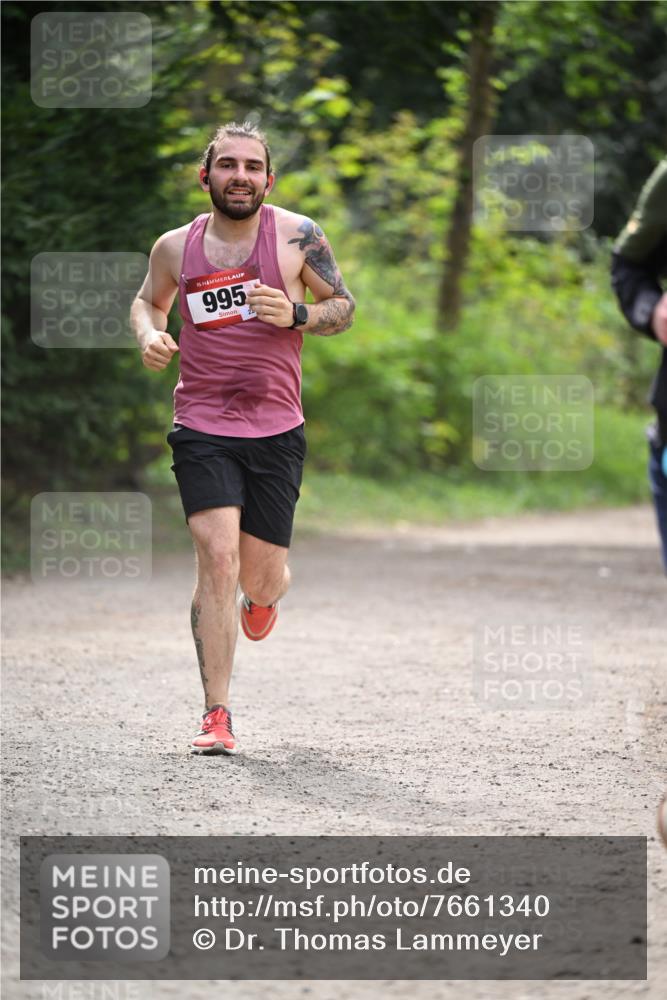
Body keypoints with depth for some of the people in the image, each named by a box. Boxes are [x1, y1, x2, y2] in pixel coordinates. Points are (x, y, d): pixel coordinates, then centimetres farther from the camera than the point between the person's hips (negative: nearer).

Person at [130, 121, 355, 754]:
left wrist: (296, 315, -14)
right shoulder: (175, 248, 3)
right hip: (202, 428, 0)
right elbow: (147, 300, 22)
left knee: (261, 576, 7)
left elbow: (345, 307, 6)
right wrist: (149, 335, -1)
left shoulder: (297, 236, -2)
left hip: (276, 429, 0)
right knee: (217, 559, -16)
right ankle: (216, 715, -12)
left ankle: (264, 592, 48)